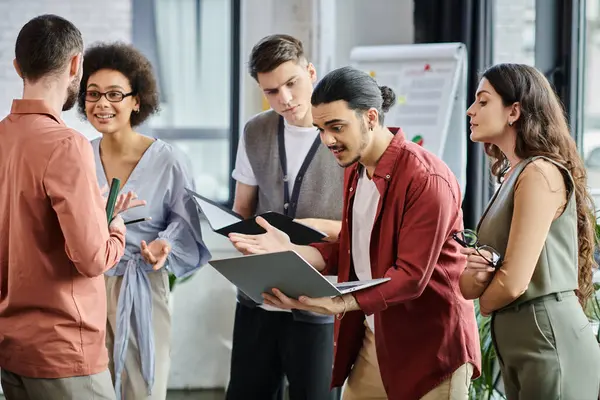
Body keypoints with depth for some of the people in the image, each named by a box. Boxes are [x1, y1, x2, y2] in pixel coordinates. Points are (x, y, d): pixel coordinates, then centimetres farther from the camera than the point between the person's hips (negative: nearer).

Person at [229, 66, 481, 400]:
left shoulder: (427, 178, -20)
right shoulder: (354, 170, 8)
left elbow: (411, 277, -24)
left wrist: (338, 304, -34)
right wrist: (289, 251, -4)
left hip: (428, 348, -7)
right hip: (371, 340, 8)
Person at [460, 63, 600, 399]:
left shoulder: (540, 173, -14)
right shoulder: (513, 176, 15)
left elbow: (513, 283, -19)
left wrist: (484, 299, 3)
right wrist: (472, 274, -10)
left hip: (549, 341, -9)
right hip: (516, 344, 9)